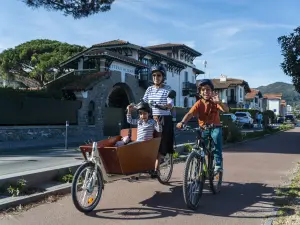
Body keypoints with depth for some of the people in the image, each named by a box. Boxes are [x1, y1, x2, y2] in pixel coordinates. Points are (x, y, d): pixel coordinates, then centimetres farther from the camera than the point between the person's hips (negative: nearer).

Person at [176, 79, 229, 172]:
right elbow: (190, 113, -24)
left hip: (215, 127, -2)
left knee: (216, 136, -33)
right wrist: (182, 122, -44)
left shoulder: (214, 102, -10)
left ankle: (218, 163, -24)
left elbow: (226, 110, -25)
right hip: (203, 128, 2)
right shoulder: (199, 103, -11)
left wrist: (219, 102, -45)